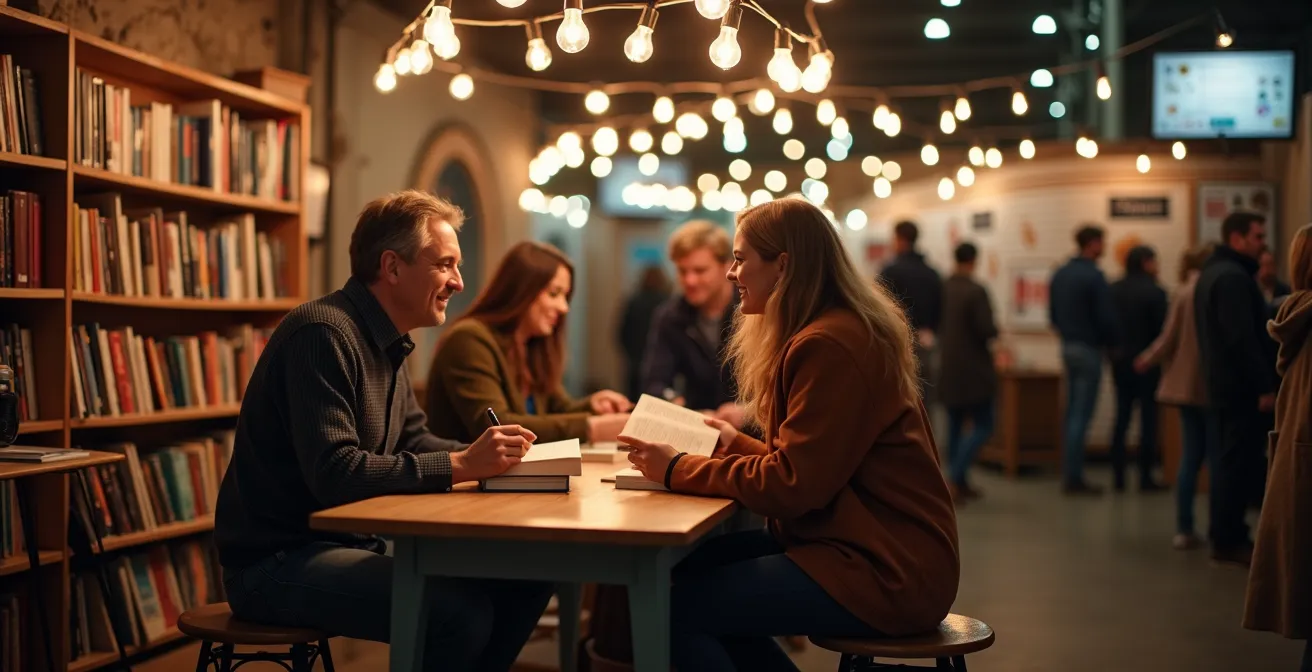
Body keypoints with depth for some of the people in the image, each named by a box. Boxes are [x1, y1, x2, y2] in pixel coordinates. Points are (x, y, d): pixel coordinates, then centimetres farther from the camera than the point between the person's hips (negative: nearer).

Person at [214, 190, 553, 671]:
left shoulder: (386, 342, 13)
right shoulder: (323, 334, -19)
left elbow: (412, 441, 17)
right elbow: (334, 474, -27)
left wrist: (484, 455, -2)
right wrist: (460, 466, -25)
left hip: (353, 542, 10)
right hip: (276, 561, -10)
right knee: (462, 611, -28)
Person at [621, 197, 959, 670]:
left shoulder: (829, 346, -18)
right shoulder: (836, 330, 15)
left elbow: (792, 486, -18)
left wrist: (677, 470, -10)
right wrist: (739, 446, 14)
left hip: (887, 572, -11)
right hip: (870, 543, 11)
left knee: (675, 607, -13)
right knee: (693, 568, 10)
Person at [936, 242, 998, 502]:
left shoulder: (941, 288, -1)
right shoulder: (976, 291, -18)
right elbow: (986, 329, -20)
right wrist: (995, 331, 1)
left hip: (947, 369, 6)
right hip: (973, 369, -6)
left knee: (955, 425, 15)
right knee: (983, 427, 1)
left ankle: (960, 484, 19)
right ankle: (954, 476, -13)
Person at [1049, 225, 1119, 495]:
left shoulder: (1060, 275, 10)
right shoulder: (1094, 277, -16)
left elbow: (1052, 314, 15)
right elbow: (1105, 318, -15)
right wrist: (1111, 343, 1)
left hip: (1067, 348, 8)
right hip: (1089, 349, -8)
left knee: (1072, 413, 14)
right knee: (1081, 415, -5)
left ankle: (1069, 475, 19)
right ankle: (1074, 478, -3)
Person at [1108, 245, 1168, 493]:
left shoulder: (1113, 290, 3)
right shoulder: (1154, 292, -13)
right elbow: (1162, 329, -12)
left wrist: (1113, 351, 14)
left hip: (1120, 361, 5)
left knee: (1121, 418, 11)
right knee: (1148, 419, 1)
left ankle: (1118, 476, 10)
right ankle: (1146, 478, 2)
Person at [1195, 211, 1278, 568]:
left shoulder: (1213, 271, 16)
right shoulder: (1234, 277, -18)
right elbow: (1243, 338, -24)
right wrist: (1265, 385, -22)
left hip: (1224, 384, 11)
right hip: (1242, 388, -11)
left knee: (1230, 462, 14)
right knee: (1239, 464, -6)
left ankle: (1225, 536, 20)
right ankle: (1229, 541, -3)